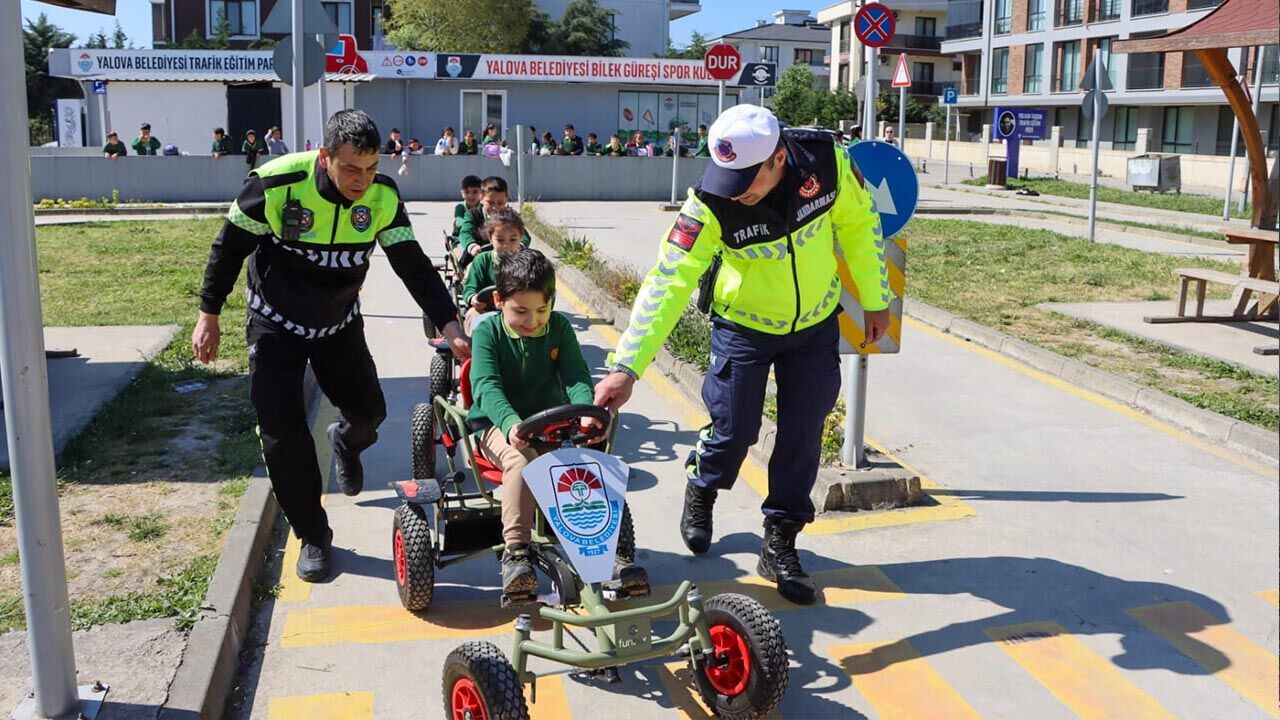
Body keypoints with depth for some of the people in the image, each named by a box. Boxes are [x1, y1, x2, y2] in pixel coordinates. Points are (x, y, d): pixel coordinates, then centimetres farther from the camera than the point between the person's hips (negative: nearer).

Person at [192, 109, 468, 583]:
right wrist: (209, 316, -7)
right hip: (275, 325, -3)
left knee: (369, 410, 8)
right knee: (282, 432, -9)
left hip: (340, 323, 3)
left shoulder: (382, 196, -19)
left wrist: (449, 325, -25)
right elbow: (229, 247, -13)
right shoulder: (276, 184, -28)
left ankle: (346, 441, 47)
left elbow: (413, 265, -15)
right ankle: (312, 535, 8)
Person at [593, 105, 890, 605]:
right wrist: (627, 366, -37)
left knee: (802, 437, 3)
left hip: (816, 325, 2)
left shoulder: (827, 161, -23)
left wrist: (875, 300, 3)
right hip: (744, 327, -2)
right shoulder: (711, 205, -29)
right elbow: (667, 283, -30)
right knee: (733, 431, 0)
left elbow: (859, 224, -5)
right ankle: (700, 494, 35)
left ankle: (780, 546, 21)